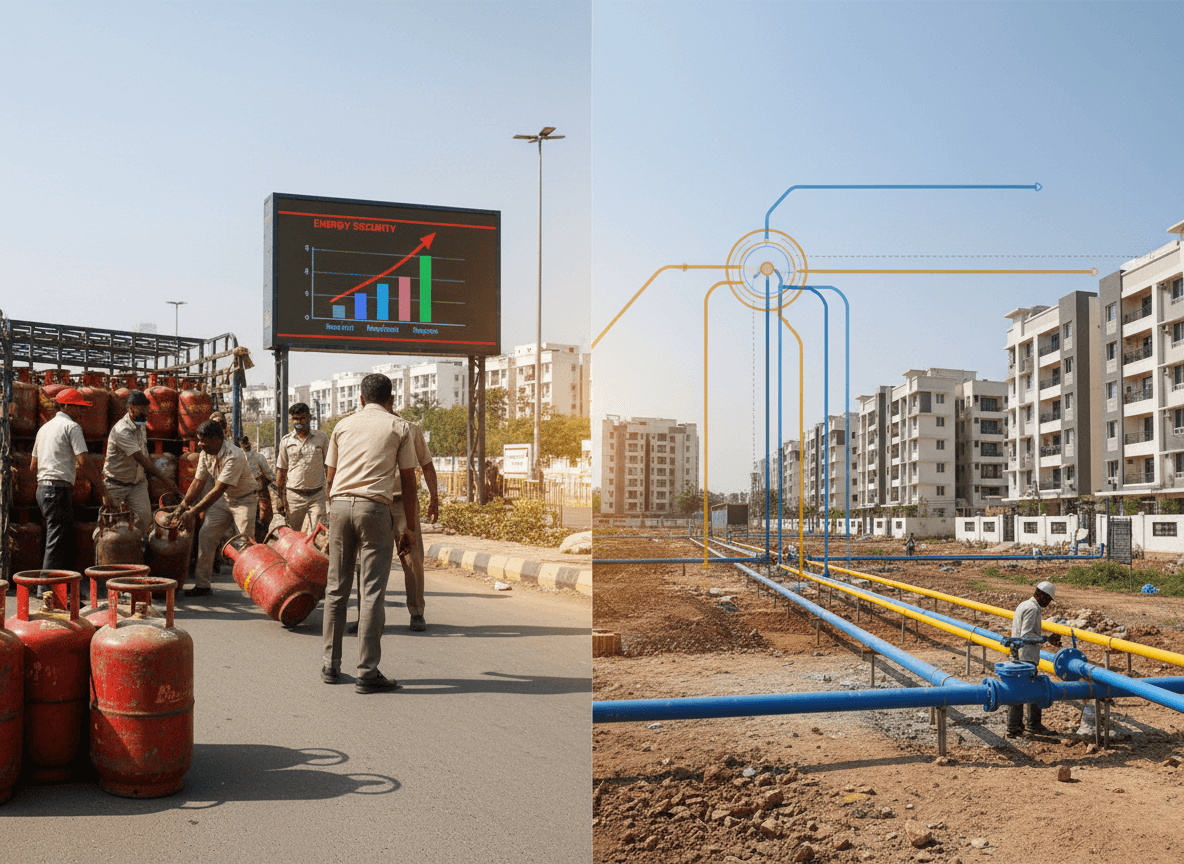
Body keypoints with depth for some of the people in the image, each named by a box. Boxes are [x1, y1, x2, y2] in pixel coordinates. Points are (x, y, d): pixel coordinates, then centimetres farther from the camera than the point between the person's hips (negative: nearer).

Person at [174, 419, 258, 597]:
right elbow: (197, 483, 3)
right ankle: (202, 584, 5)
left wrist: (194, 511, -30)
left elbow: (218, 490, -31)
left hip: (244, 500, -7)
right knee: (205, 535, -2)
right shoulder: (205, 454, -5)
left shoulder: (233, 456, -30)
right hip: (223, 499, 7)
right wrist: (183, 505, -6)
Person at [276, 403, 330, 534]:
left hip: (317, 495, -1)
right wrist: (279, 494, 6)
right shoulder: (286, 441, 8)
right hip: (294, 495, 2)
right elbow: (281, 469, 12)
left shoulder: (321, 437, 5)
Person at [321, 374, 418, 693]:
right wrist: (409, 527, 9)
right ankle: (367, 672, -3)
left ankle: (330, 665, 17)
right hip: (375, 508, -4)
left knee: (336, 588, 11)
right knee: (372, 592, -2)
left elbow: (329, 477, 16)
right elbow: (408, 481, 5)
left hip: (339, 505, 4)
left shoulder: (344, 425, 16)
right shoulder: (399, 427, 7)